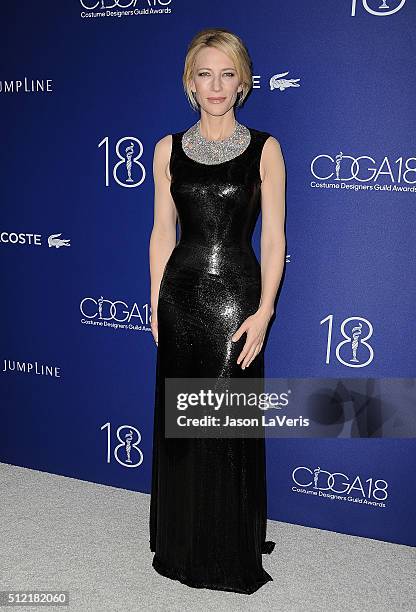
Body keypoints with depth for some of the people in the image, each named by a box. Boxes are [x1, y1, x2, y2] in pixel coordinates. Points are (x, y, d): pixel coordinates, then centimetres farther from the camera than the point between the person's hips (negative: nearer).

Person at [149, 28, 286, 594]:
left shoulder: (264, 149, -1)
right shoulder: (169, 149, 6)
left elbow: (273, 238, -4)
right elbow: (163, 232, 8)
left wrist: (264, 311, -11)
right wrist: (155, 304, 5)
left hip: (236, 296, -3)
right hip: (181, 294, 3)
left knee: (231, 426, 4)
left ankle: (234, 552, 26)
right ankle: (182, 545, 34)